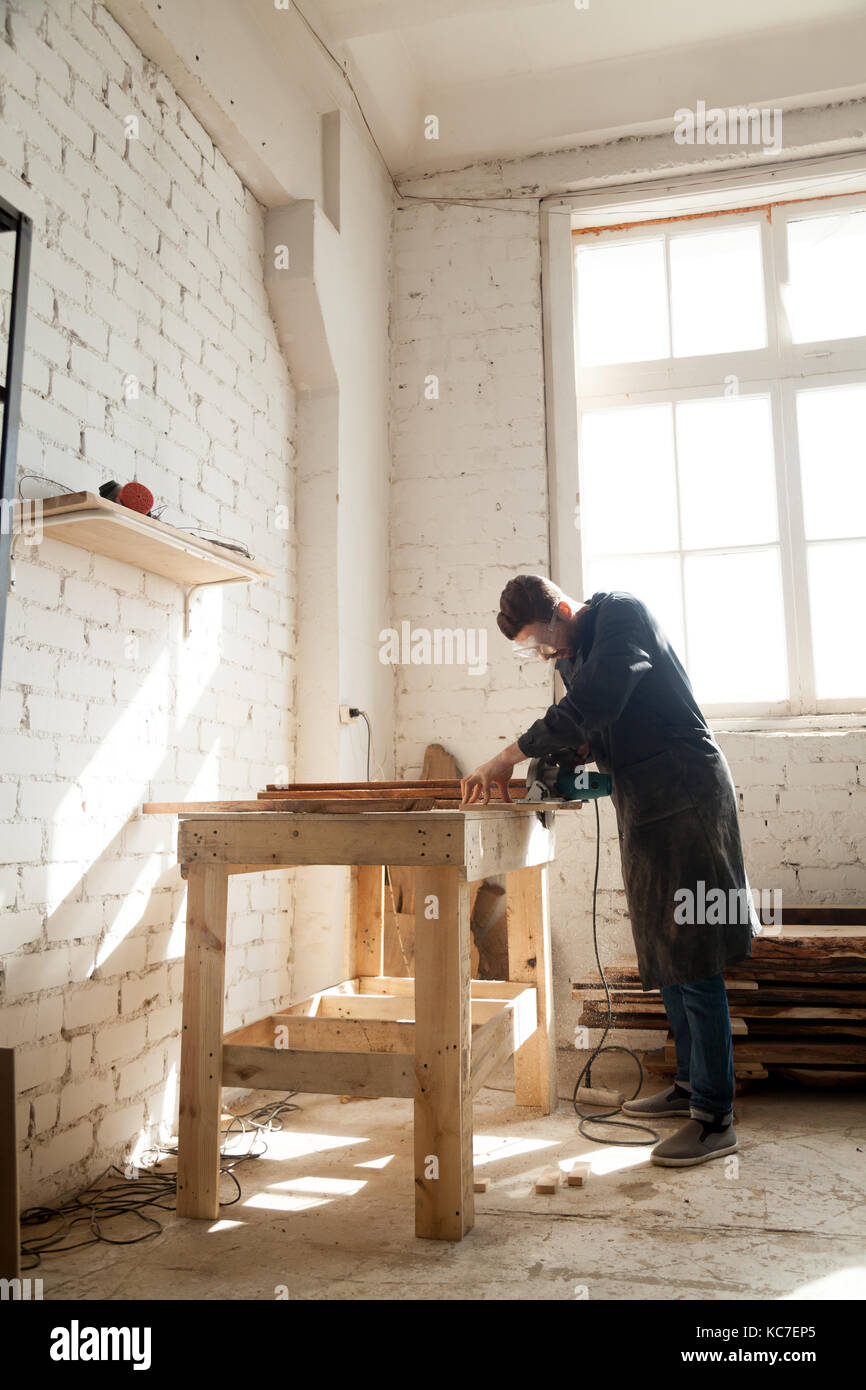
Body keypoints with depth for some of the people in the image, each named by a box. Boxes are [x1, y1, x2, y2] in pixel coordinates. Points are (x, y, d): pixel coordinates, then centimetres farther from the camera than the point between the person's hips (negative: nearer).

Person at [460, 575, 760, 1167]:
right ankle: (690, 1084, 27)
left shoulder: (622, 613, -12)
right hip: (644, 808, 9)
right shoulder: (575, 655, 14)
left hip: (686, 798, -9)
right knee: (663, 958, 14)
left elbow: (592, 705, -25)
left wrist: (510, 755, -22)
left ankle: (716, 1118, 1)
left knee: (691, 961, -7)